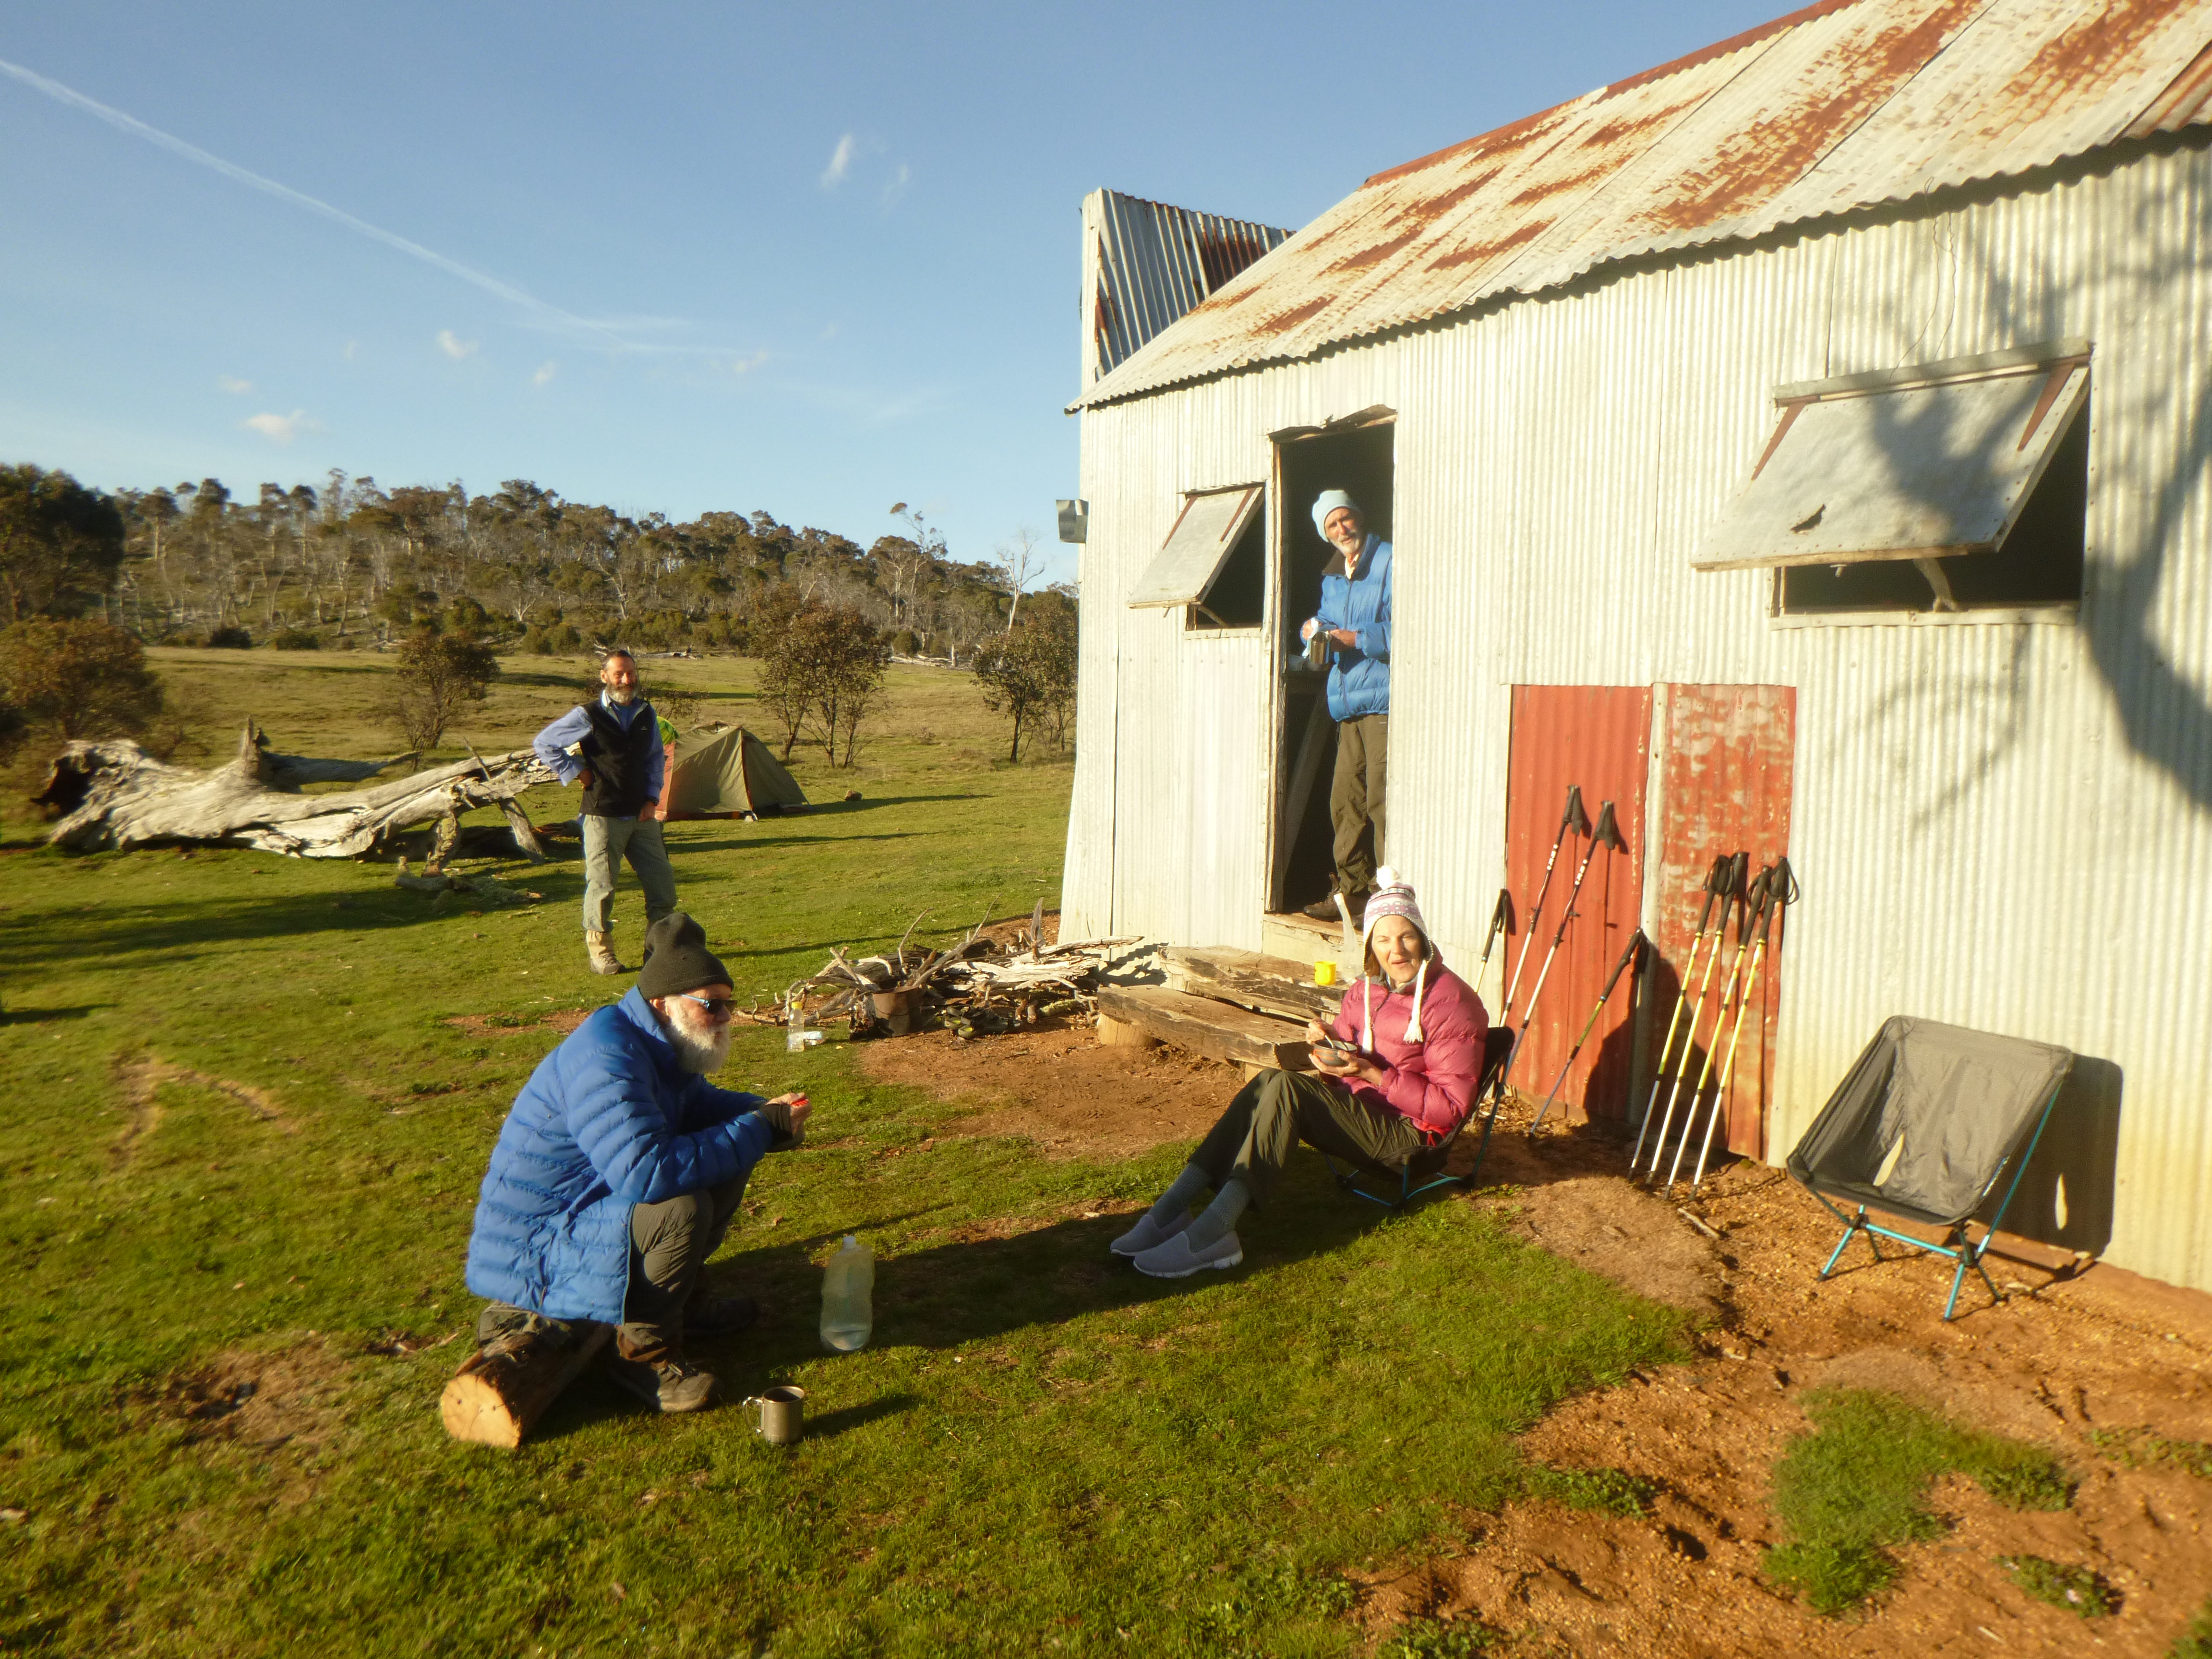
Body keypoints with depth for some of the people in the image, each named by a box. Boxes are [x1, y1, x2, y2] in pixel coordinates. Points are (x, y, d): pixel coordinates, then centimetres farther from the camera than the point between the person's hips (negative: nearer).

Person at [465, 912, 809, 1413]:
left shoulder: (660, 1047, 3)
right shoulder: (607, 1055, -28)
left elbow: (699, 1104, 23)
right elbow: (645, 1171, -39)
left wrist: (766, 1110, 0)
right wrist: (759, 1130, -29)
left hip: (597, 1205, 10)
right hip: (531, 1252, -10)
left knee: (726, 1167, 4)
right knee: (680, 1209, -32)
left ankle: (678, 1295, 16)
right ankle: (643, 1348, -10)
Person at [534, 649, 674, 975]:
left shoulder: (646, 713, 10)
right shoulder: (587, 716, -6)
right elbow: (544, 743, 1)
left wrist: (651, 798, 8)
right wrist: (576, 772, -4)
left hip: (641, 816, 5)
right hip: (603, 816, -5)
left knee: (663, 883, 5)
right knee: (602, 886, -1)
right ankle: (600, 952, 13)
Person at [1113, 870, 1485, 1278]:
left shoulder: (1451, 1003, -11)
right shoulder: (1365, 991, 12)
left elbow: (1451, 1107, -14)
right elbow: (1344, 1065, 15)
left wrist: (1372, 1074, -22)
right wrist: (1325, 1042, -9)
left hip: (1408, 1130, -7)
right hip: (1359, 1109, 7)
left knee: (1286, 1087, -28)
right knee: (1267, 1083, -20)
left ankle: (1213, 1229, -37)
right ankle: (1172, 1207, -26)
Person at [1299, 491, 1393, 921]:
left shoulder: (1390, 563, -3)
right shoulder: (1333, 577, 22)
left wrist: (1355, 638, -14)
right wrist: (1316, 630, 8)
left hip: (1383, 697, -8)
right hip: (1349, 703, 8)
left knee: (1380, 800, -10)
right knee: (1345, 800, 8)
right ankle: (1352, 890, 17)